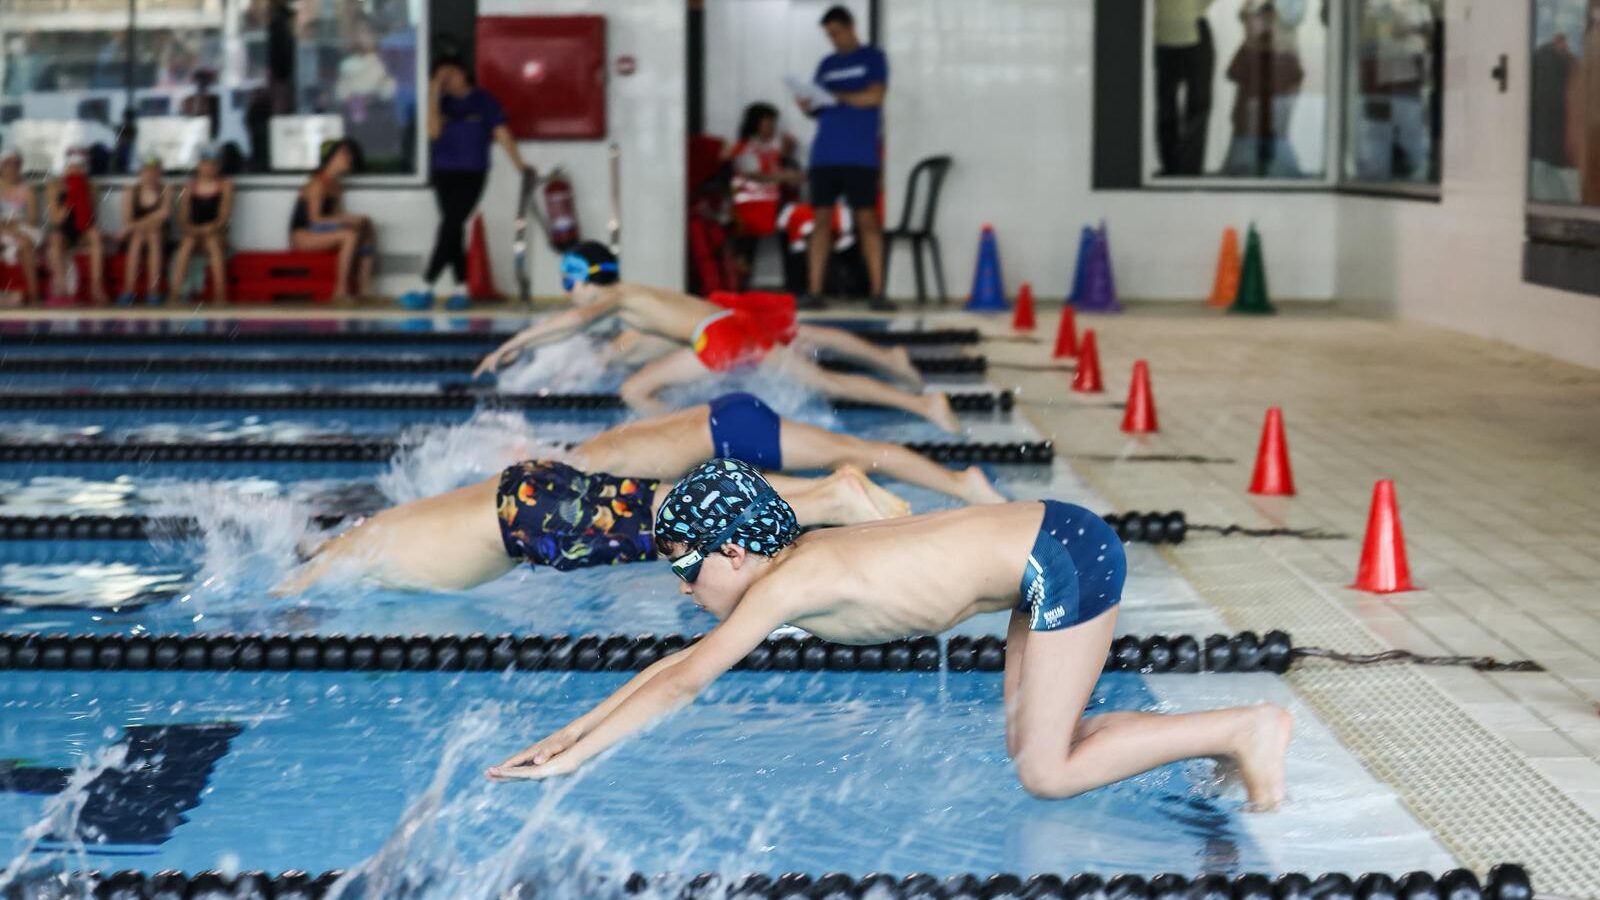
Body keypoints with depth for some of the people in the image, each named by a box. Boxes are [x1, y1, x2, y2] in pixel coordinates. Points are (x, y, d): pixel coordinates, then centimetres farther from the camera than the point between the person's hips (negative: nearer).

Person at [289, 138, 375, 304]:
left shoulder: (337, 186, 13)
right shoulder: (318, 183, -14)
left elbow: (336, 215, 9)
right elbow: (315, 218, -19)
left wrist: (353, 219, -9)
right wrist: (346, 219, -21)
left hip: (321, 231, 10)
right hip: (302, 235, -10)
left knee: (368, 234, 1)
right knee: (350, 235, -30)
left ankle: (363, 288, -8)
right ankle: (341, 290, -31)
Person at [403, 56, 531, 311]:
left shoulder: (484, 101, 0)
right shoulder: (443, 103, 7)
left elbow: (502, 134, 2)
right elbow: (433, 132, -8)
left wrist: (519, 164, 0)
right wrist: (434, 97, -11)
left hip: (471, 174, -4)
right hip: (444, 173, 4)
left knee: (449, 228, -10)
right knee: (453, 230, 4)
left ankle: (426, 289, -12)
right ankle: (460, 289, 10)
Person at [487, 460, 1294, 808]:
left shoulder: (788, 584, -15)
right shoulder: (799, 570, 10)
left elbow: (686, 682, -16)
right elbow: (682, 662, 17)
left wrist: (572, 758, -12)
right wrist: (572, 730, 16)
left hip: (1066, 556, -9)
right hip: (1049, 543, 9)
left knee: (1047, 775, -5)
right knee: (1029, 748, 14)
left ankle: (1247, 729, -1)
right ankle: (1236, 736, 13)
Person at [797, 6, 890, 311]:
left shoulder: (872, 58, 5)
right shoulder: (826, 65, 17)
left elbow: (875, 96, -8)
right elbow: (817, 109, 17)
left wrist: (838, 97, -14)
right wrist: (808, 107, -5)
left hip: (860, 156, -4)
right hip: (824, 155, 4)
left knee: (867, 219, -6)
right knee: (822, 219, 0)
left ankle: (877, 293, -6)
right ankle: (814, 292, 0)